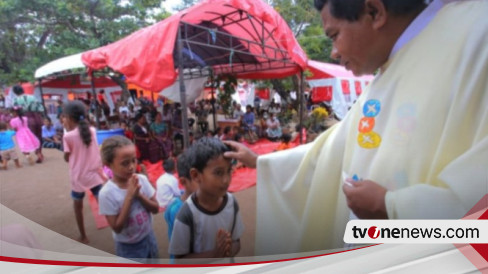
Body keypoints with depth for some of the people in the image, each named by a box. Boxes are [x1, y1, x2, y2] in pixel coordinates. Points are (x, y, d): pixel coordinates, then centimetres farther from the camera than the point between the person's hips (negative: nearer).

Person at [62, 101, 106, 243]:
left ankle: (83, 236, 27)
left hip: (79, 177, -2)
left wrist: (67, 130, -2)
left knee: (78, 205, 17)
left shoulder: (68, 136, -13)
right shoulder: (92, 130, -2)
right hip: (94, 174, 3)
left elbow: (67, 158, -3)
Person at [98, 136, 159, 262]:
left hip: (149, 238, 4)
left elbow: (155, 209, -8)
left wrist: (139, 195, -26)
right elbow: (117, 227, -24)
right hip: (128, 247, -4)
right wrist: (129, 196, -31)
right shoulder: (107, 193, -25)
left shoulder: (142, 180, -14)